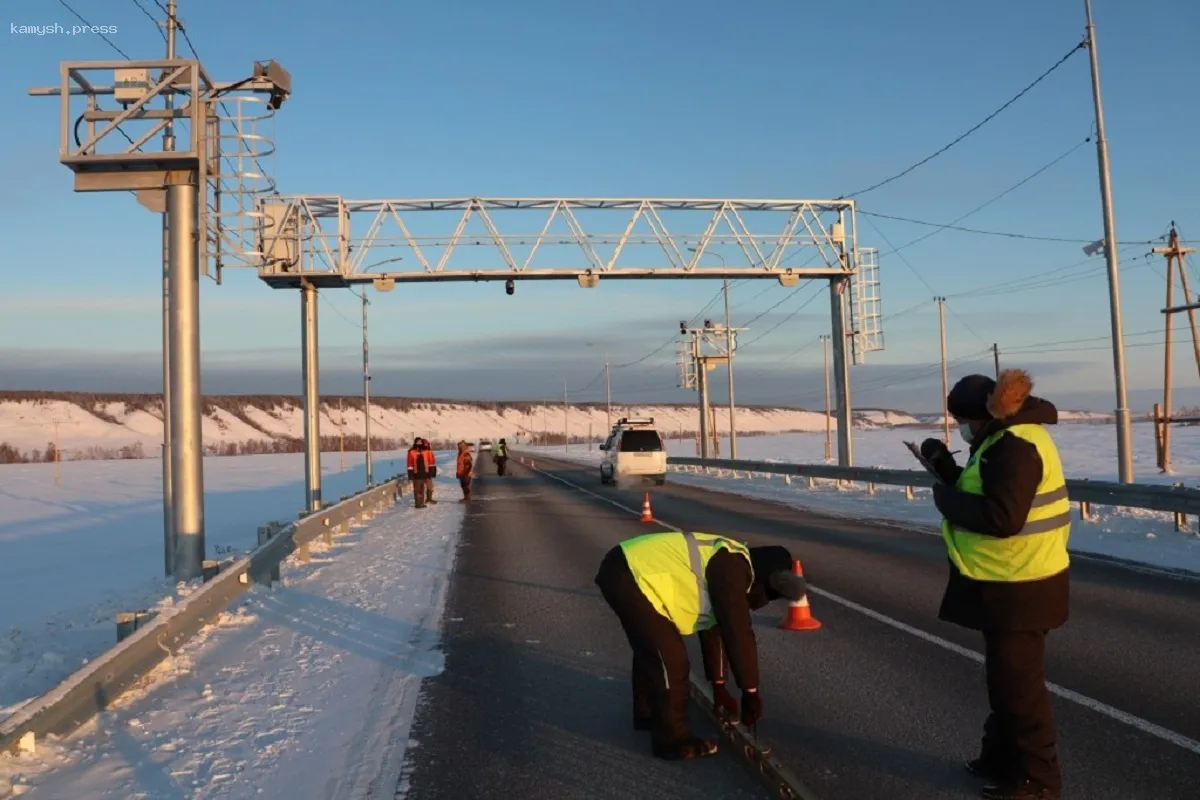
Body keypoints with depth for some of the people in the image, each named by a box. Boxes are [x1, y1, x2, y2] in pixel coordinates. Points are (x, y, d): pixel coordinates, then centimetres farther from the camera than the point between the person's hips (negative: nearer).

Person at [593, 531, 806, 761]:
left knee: (651, 649, 26)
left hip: (623, 571, 11)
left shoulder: (726, 565, 18)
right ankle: (672, 740, 9)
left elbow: (713, 628, 25)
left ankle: (647, 715, 43)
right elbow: (738, 634, -13)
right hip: (630, 577, -11)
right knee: (671, 659, -4)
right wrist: (750, 692, -4)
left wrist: (719, 687, 29)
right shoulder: (733, 570, -12)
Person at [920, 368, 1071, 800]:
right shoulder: (1008, 438, 10)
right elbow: (981, 495, 14)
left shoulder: (1015, 446, -23)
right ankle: (1002, 756, 35)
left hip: (1019, 587, -11)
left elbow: (1001, 517, -30)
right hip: (1010, 582, 11)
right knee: (1004, 675, 21)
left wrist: (945, 498, -18)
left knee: (1018, 681, 2)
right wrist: (946, 467, 2)